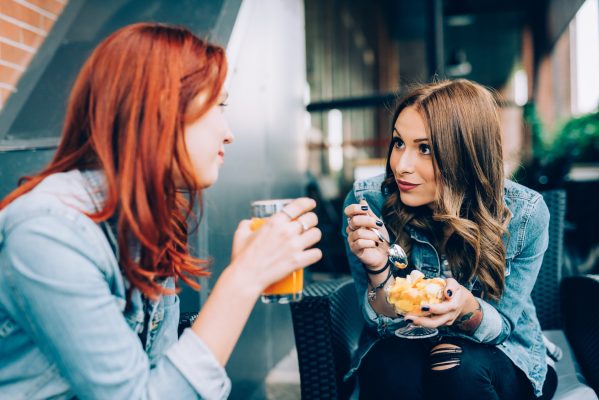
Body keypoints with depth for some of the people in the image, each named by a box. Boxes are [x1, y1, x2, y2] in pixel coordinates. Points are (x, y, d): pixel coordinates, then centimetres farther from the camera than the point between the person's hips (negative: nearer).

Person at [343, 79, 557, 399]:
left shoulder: (525, 214, -20)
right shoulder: (366, 202, -20)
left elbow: (500, 324, -12)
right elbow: (385, 324, -14)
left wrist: (467, 308, -36)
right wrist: (379, 269, -36)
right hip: (402, 349, 0)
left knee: (459, 368, -32)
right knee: (394, 367, -33)